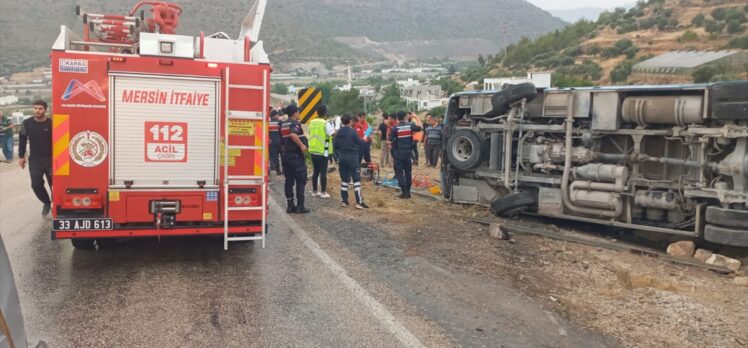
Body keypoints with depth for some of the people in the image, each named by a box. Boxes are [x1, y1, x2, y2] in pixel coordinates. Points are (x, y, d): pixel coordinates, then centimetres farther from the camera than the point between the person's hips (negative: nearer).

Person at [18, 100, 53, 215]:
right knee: (36, 184, 0)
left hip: (51, 159, -2)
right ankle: (46, 203, 23)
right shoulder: (27, 123, -2)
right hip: (34, 160, 2)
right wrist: (21, 156, 8)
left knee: (54, 184, 6)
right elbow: (22, 140, 9)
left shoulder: (52, 123, -10)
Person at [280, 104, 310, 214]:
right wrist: (302, 145, -25)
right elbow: (293, 134, -32)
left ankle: (290, 205, 12)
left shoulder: (283, 125, 12)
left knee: (289, 181, 10)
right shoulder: (295, 124, -12)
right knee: (301, 181, 0)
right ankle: (300, 206, 0)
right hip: (296, 155, -7)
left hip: (285, 155, 8)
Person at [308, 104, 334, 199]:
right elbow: (333, 134, -19)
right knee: (323, 172, 1)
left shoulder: (312, 122, 6)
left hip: (313, 150, 6)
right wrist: (335, 128, -1)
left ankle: (314, 191, 19)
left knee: (315, 171, 13)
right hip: (323, 151, -6)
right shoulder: (326, 123, -12)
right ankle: (323, 192, 5)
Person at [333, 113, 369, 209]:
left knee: (344, 179, 13)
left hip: (342, 157, 6)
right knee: (356, 179, -3)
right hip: (352, 157, -5)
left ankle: (344, 201, 15)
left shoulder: (339, 132, 3)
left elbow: (335, 145, 4)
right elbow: (360, 143, -6)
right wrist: (364, 139, 14)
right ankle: (359, 202, -7)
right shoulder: (352, 131, -12)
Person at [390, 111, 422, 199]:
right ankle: (408, 192, 13)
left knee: (399, 172, 2)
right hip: (408, 152, 3)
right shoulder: (410, 126, -2)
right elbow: (421, 127, 13)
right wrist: (415, 117, 17)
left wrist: (392, 145, 11)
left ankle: (404, 192, -4)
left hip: (398, 153, -3)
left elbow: (390, 141, -11)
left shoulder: (395, 128, -10)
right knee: (408, 172, 10)